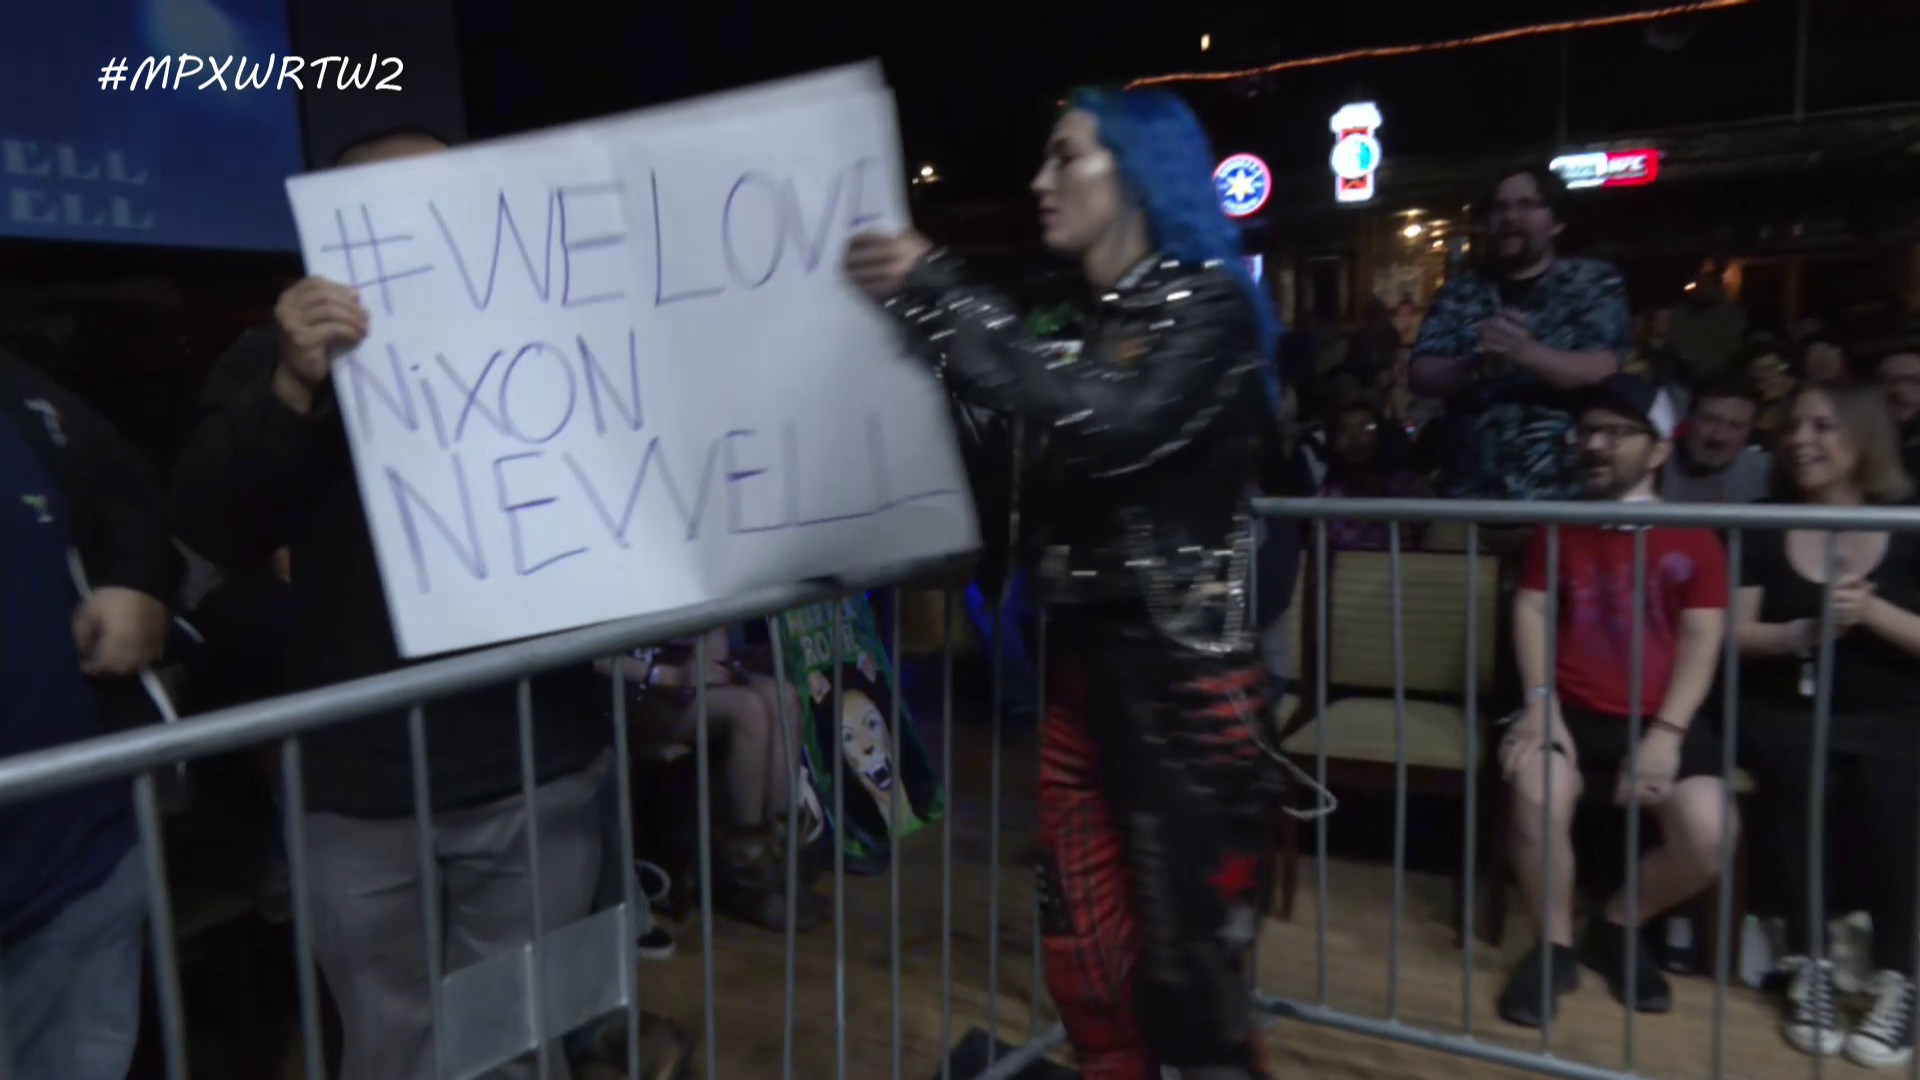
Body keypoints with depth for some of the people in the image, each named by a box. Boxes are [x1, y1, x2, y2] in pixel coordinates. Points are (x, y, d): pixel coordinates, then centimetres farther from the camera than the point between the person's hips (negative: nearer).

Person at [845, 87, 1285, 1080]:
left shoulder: (1210, 308, -6)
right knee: (1088, 970, 12)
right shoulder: (1082, 319, 13)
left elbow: (1108, 432, -24)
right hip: (1084, 666, 7)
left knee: (1188, 970, 2)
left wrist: (938, 294, -19)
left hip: (1183, 680, -6)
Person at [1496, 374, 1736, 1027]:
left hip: (1661, 719, 0)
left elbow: (1701, 642, -1)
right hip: (1572, 710, 0)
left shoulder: (1694, 538, 7)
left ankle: (1618, 927, 8)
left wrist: (1667, 732, -15)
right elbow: (1531, 611, 3)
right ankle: (1555, 945, -5)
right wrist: (1540, 701, -13)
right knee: (1538, 794, -32)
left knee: (1709, 833, -26)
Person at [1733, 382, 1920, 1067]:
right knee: (1800, 780, -32)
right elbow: (1735, 636, 2)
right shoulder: (1765, 529, 9)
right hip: (1785, 713, 0)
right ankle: (1808, 963, -17)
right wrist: (1805, 631, -15)